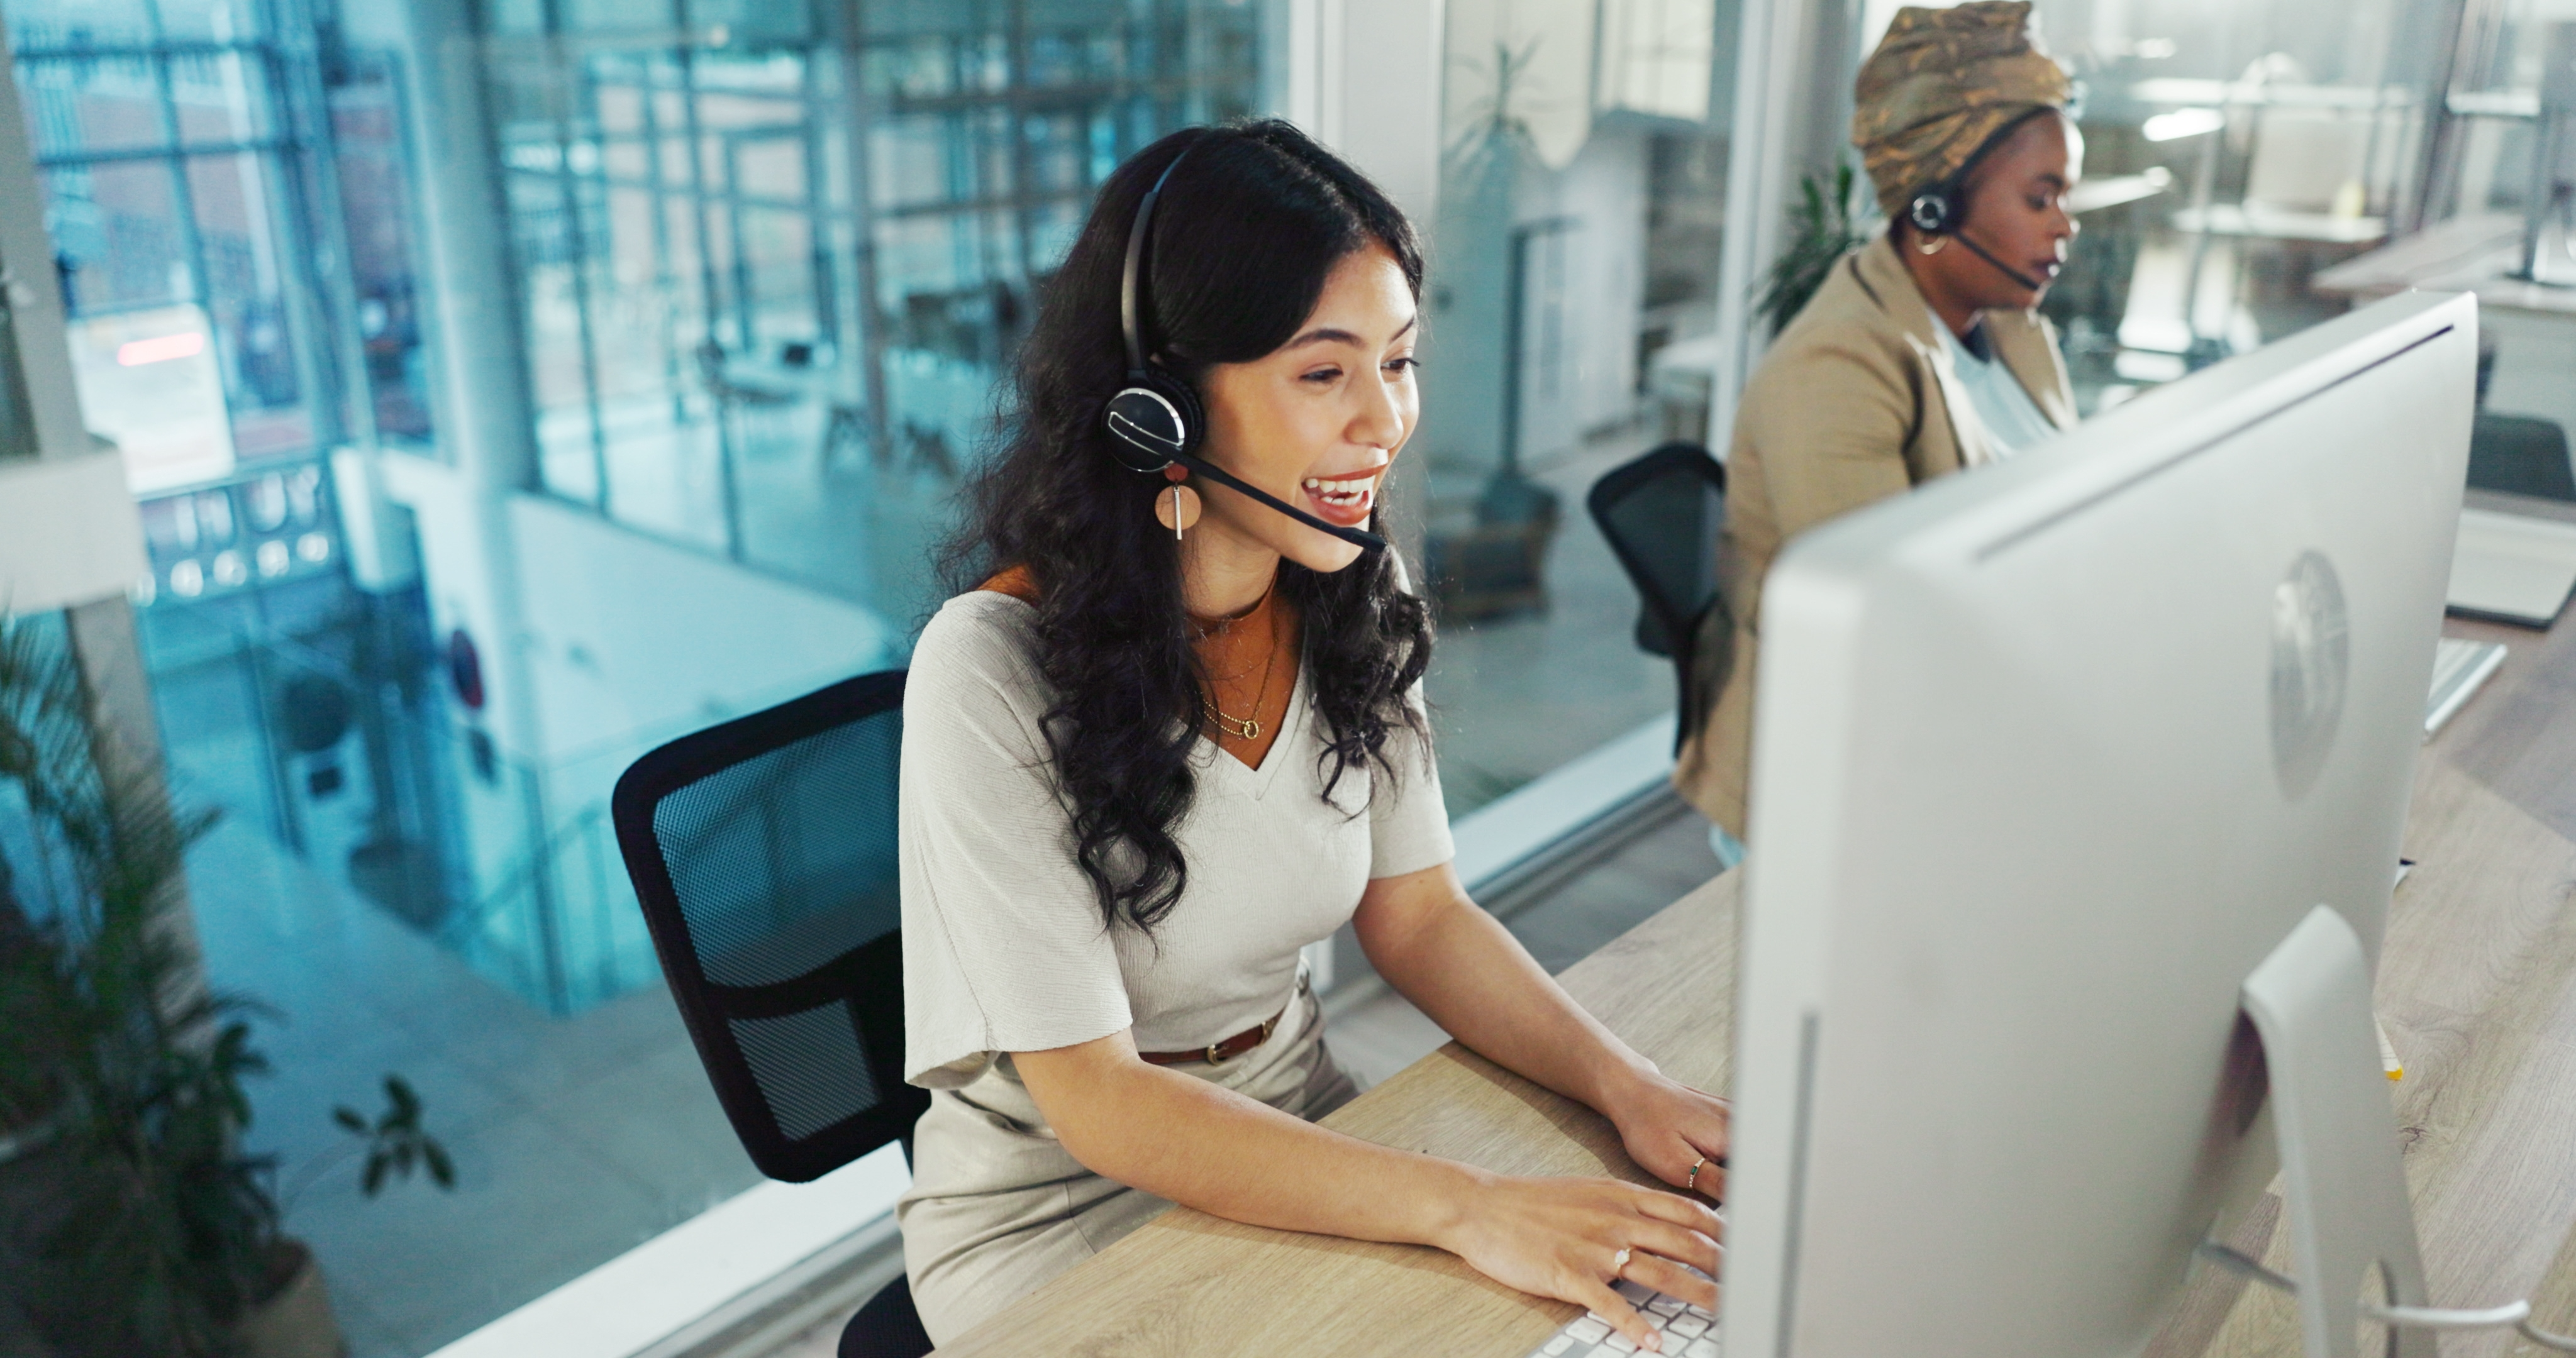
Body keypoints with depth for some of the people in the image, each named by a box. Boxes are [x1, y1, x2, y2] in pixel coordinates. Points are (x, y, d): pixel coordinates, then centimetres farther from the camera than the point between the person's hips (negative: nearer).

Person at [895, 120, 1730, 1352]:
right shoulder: (996, 670, -25)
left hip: (1297, 1133, 6)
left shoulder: (1354, 603, -5)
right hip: (1057, 1199, -5)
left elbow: (1416, 914, 1)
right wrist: (1466, 1207, -30)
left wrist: (1625, 1085, -15)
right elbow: (1095, 1100, -23)